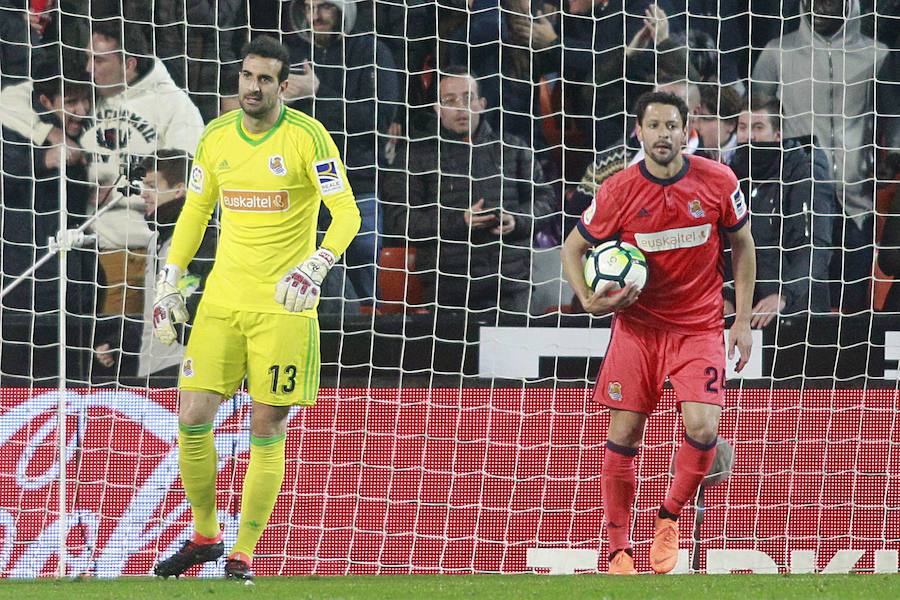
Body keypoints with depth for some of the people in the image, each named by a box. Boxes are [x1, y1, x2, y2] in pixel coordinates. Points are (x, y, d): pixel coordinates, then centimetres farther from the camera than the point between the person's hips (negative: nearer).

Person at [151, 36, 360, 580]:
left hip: (284, 306, -4)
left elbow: (346, 214, -13)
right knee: (193, 418, -3)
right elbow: (195, 212, 18)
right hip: (222, 301, 4)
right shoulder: (216, 138, 6)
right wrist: (170, 282, 12)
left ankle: (243, 555, 8)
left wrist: (315, 266, -29)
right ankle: (205, 536, 15)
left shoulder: (307, 137, -8)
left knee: (267, 431, -1)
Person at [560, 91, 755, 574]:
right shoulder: (618, 192, -10)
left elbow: (742, 244, 6)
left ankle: (669, 518, 10)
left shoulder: (718, 182, -8)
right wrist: (588, 299, -15)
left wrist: (743, 319, 3)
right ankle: (618, 550, 14)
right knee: (622, 438, -1)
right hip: (637, 326, 0)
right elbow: (573, 248, 3)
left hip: (699, 326, 0)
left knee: (702, 429, -18)